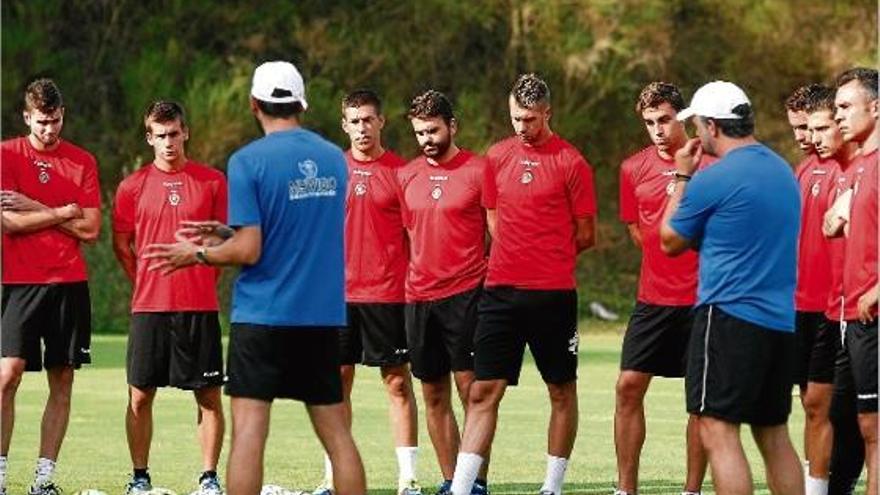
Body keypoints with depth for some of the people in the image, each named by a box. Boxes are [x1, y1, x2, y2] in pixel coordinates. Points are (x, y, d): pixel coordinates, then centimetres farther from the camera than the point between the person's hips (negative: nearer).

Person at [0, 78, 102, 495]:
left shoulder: (82, 162, 8)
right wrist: (63, 213, -7)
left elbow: (90, 229, 0)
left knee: (62, 382, 2)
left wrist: (36, 209, -6)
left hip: (70, 284, 3)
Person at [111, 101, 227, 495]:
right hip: (148, 307, 1)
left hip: (200, 306, -1)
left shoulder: (213, 182, 3)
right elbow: (122, 245, 12)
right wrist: (148, 284, 11)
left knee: (209, 396, 0)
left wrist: (202, 281, 5)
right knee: (140, 396, 2)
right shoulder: (133, 186, 4)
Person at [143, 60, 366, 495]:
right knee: (336, 431, 9)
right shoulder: (334, 158, 6)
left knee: (248, 430, -4)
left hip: (262, 313, -5)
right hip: (323, 315, 5)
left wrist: (197, 254, 3)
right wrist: (225, 233, 20)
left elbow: (249, 251, -14)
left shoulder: (248, 161, -10)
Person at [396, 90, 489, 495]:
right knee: (434, 396, 7)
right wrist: (404, 281, 12)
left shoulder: (478, 171, -3)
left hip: (465, 294, -5)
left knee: (471, 389, -7)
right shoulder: (406, 176, 11)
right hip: (418, 296, 5)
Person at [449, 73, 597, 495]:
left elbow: (585, 234, 2)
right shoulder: (497, 157, 9)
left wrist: (548, 256, 10)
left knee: (561, 391, 6)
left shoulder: (571, 162, -4)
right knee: (484, 392, -2)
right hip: (500, 290, 3)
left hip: (553, 294, -3)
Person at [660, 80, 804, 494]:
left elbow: (671, 242, 2)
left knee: (718, 430, -9)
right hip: (783, 321, 8)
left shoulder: (712, 179, -11)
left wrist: (681, 178, 12)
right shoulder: (783, 171, 13)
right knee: (773, 434, 13)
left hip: (730, 316, -8)